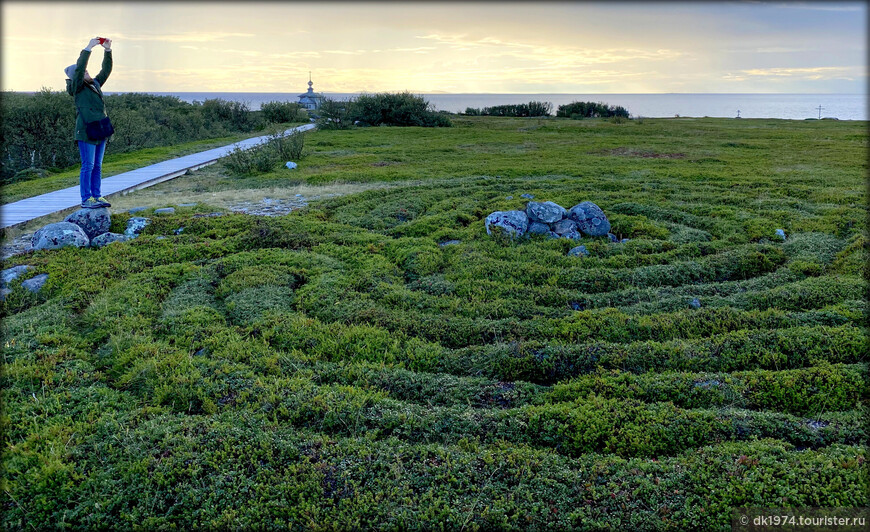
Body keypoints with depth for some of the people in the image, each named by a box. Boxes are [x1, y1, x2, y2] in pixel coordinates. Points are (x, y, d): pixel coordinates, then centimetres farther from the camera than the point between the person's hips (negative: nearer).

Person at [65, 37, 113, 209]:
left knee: (97, 166, 10)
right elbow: (79, 68, -16)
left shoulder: (95, 84, 17)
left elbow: (106, 70, 14)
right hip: (86, 131, -7)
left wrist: (108, 50, 4)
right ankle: (86, 199, -2)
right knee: (88, 165, -6)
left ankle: (96, 196, 16)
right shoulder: (77, 88, -3)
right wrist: (88, 48, -19)